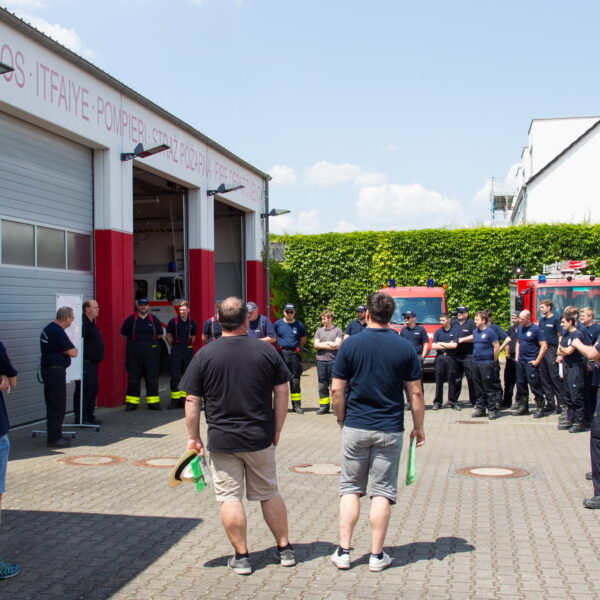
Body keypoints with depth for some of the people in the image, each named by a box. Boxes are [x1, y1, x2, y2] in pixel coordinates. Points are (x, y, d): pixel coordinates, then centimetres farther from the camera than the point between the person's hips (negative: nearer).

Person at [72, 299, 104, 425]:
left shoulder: (92, 323, 18)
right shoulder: (82, 323, -16)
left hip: (93, 363, 11)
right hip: (85, 363, -11)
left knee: (93, 390, 15)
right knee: (84, 390, -7)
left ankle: (90, 416, 23)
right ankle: (80, 418, -2)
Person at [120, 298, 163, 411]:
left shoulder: (154, 320, 8)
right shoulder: (131, 320, 3)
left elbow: (159, 334, 18)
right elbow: (124, 334, 10)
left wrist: (149, 341, 12)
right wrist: (134, 341, 9)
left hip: (151, 351, 1)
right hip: (134, 352, -1)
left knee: (152, 378, 2)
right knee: (133, 378, 1)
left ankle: (153, 402, 9)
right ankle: (132, 403, 7)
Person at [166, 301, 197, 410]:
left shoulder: (192, 323, 3)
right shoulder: (173, 322, -2)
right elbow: (168, 336, 5)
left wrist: (187, 345, 11)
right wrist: (175, 346, 4)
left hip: (188, 349, 2)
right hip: (176, 350, -2)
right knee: (175, 375, -4)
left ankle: (184, 399, 13)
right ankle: (175, 400, 0)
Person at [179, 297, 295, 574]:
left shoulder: (205, 355, -7)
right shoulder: (267, 350, -3)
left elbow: (192, 401, -5)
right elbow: (282, 392, 1)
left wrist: (193, 437, 3)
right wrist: (277, 430, 10)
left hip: (222, 440, -2)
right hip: (260, 438, 2)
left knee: (230, 498, 7)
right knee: (269, 494, 16)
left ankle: (241, 556, 13)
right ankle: (285, 549, 25)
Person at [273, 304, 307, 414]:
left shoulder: (299, 325, 6)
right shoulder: (278, 323, 3)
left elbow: (303, 339, 18)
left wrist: (298, 348, 10)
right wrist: (277, 347, 3)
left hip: (294, 354, 1)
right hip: (281, 354, -1)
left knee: (295, 380, 5)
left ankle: (296, 405, 10)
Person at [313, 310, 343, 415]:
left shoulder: (338, 330, 2)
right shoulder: (319, 330, 13)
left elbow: (337, 345, -8)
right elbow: (316, 344, 3)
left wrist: (324, 344, -3)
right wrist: (330, 344, -4)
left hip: (333, 360, -4)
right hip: (321, 360, 4)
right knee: (322, 385, 7)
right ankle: (324, 406, 14)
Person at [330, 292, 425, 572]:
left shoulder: (350, 344, -4)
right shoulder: (405, 347, -2)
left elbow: (337, 389, -4)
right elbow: (416, 392, -1)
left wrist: (342, 421, 10)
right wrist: (419, 427, 10)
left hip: (355, 427, 0)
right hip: (390, 429, 0)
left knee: (350, 488, 11)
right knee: (382, 492, 7)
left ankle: (344, 551, 10)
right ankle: (377, 555, 11)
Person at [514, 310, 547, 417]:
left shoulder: (535, 329, -11)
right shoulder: (520, 328, 9)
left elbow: (544, 346, -13)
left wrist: (537, 360, -14)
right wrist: (517, 356, 12)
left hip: (531, 362, -7)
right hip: (520, 361, 7)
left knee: (535, 385, -5)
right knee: (521, 384, 11)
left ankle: (540, 408, 4)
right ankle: (523, 407, 22)